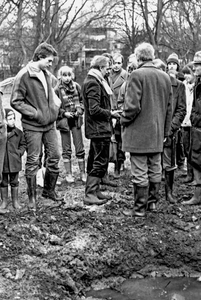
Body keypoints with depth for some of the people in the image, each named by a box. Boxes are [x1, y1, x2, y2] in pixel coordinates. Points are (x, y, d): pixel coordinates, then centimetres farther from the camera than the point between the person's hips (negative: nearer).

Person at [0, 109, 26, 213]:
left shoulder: (18, 132, -1)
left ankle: (15, 201, 24)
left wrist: (19, 152, -5)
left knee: (14, 182, 11)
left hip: (15, 162, 1)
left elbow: (23, 144, 9)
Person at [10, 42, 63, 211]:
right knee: (33, 161, 0)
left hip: (50, 124, 7)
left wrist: (55, 106, 11)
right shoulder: (24, 76, -14)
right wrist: (36, 113, -17)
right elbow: (15, 102, -13)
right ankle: (32, 197, 13)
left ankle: (49, 190, 27)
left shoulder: (48, 75, 6)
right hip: (33, 126, -6)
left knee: (55, 156, 9)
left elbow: (55, 86, 28)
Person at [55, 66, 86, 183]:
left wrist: (80, 110, -7)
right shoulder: (57, 90, -7)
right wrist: (64, 113, -14)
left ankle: (83, 172, 15)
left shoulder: (77, 87, 1)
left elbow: (82, 101, 10)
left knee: (80, 148, 5)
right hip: (64, 120, -2)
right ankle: (68, 174, 16)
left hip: (76, 120, 2)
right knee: (66, 149, 7)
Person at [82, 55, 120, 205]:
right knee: (100, 162, -6)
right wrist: (110, 113, -11)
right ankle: (90, 195, -3)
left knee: (95, 161, 16)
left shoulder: (93, 81, 16)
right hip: (100, 128, -11)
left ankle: (95, 190, 25)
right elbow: (94, 109, -22)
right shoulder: (93, 83, -16)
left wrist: (110, 112, 10)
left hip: (96, 129, 11)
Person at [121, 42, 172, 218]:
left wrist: (124, 120, -1)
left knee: (140, 173, 0)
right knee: (155, 170, 15)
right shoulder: (165, 77, 7)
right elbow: (169, 108, 12)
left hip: (138, 133, -6)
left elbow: (133, 105, -19)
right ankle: (153, 202, 26)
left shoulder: (137, 75, -13)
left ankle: (140, 208, 7)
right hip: (157, 134, 6)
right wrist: (165, 131, 20)